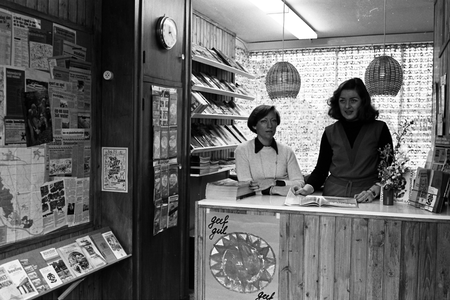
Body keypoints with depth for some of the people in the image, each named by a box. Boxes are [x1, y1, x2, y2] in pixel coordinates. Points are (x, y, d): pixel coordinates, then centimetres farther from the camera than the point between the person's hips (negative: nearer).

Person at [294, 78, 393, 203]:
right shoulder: (330, 132, 13)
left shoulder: (379, 129, 7)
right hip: (333, 197, 2)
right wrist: (307, 188, -6)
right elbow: (321, 169, 12)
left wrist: (373, 191, -13)